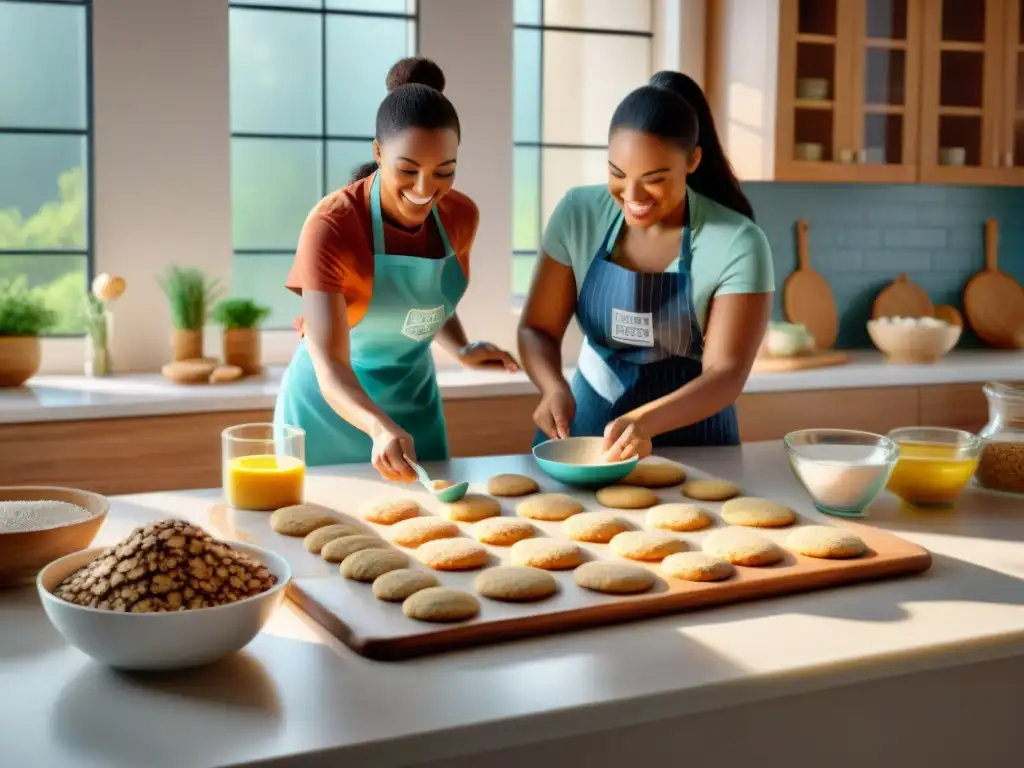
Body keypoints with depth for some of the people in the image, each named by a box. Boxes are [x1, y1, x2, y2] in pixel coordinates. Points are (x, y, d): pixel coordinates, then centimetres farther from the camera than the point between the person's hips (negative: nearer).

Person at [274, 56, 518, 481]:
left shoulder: (461, 216, -9)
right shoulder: (330, 226, -25)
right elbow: (330, 367, -32)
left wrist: (462, 351, -8)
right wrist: (381, 428, -49)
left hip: (414, 398, 5)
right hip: (332, 407, -4)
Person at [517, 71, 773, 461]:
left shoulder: (738, 244, -14)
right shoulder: (578, 213, -5)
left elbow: (726, 374, -18)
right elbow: (537, 329, -1)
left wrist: (645, 422, -35)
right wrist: (556, 390, -21)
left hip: (689, 438, -2)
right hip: (585, 424, 2)